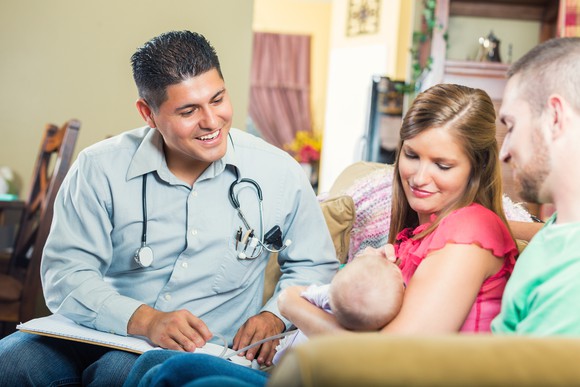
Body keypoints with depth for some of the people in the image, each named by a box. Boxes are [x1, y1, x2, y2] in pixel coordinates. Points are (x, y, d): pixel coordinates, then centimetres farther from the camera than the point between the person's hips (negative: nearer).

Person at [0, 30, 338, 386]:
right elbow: (67, 273, -8)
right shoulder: (99, 170, -3)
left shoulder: (281, 174, -1)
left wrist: (275, 316, -10)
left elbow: (315, 267, 11)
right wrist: (144, 320, -25)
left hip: (204, 355, -1)